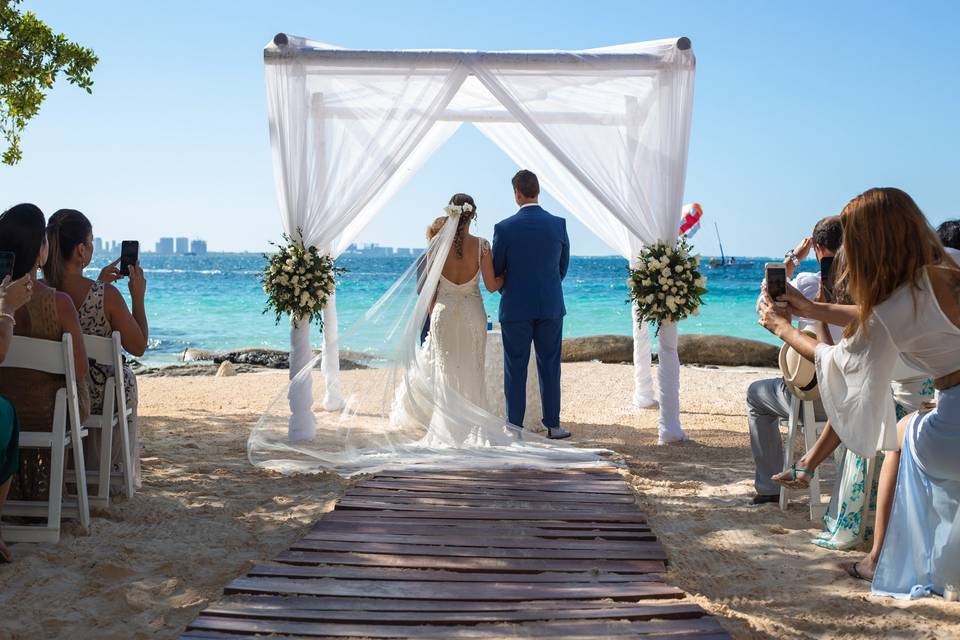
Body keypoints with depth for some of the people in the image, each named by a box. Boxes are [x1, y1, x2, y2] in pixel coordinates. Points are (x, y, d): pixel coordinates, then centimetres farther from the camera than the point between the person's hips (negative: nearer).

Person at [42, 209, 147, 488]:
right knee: (126, 378, 32)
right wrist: (138, 296, -6)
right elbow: (138, 347, -12)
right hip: (98, 395, -4)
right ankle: (111, 474, 44)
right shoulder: (106, 295, -24)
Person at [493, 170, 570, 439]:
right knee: (550, 367, 11)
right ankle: (553, 425, 15)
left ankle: (515, 427, 9)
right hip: (551, 306, 2)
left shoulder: (504, 228, -11)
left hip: (516, 308, -2)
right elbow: (563, 266, 9)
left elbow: (496, 271, -1)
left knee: (515, 369, 6)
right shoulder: (558, 224, -2)